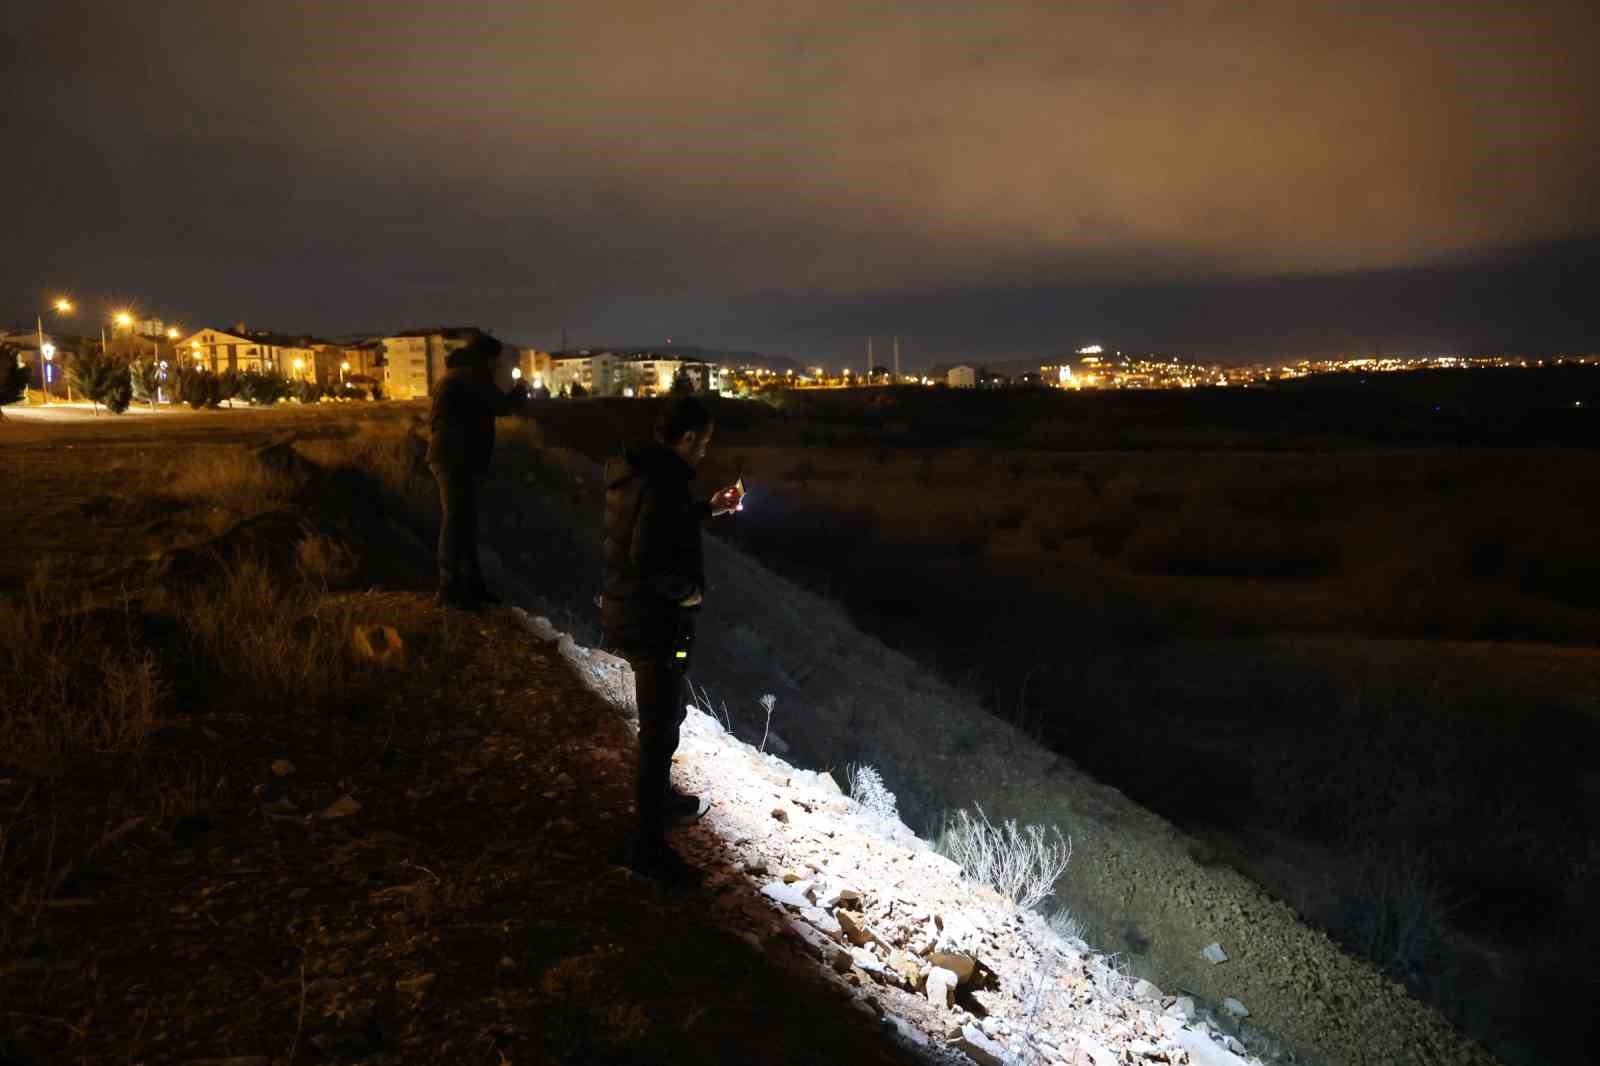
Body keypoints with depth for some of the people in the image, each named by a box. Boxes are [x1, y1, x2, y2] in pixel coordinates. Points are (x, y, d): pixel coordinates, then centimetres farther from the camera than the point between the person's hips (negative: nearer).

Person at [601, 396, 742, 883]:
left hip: (628, 617, 10)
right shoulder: (663, 484, -24)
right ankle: (649, 845, 10)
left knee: (665, 715, 27)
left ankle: (660, 794, 46)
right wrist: (688, 591, -17)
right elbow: (648, 558, -32)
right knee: (659, 729, 0)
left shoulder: (635, 473, 7)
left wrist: (708, 508, 22)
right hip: (655, 627, -10)